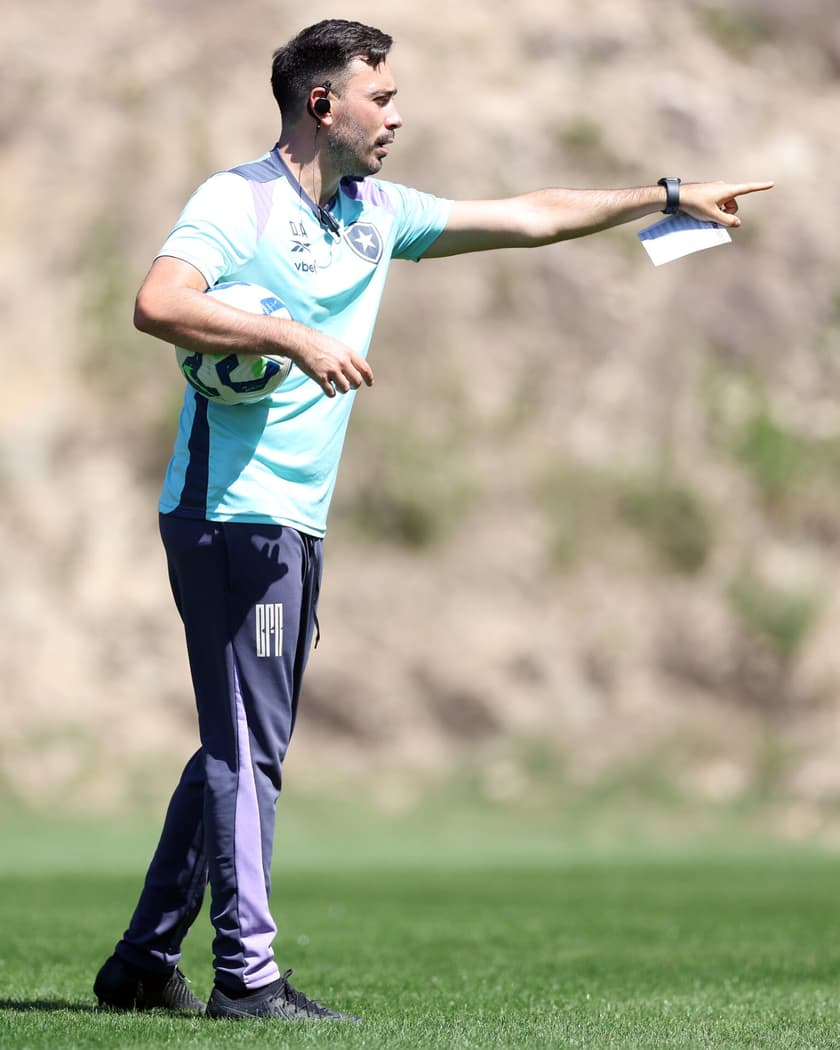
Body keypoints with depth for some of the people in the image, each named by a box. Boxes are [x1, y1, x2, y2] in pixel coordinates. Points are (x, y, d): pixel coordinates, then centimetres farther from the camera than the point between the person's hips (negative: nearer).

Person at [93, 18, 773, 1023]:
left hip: (298, 523, 9)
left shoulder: (377, 214, 15)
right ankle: (246, 970, -6)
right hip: (230, 513, -8)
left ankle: (143, 963, 17)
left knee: (242, 750, 11)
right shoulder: (237, 200, -8)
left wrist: (670, 197, 20)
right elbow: (157, 305, -24)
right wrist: (296, 338, -27)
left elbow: (530, 216, 21)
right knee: (246, 746, -9)